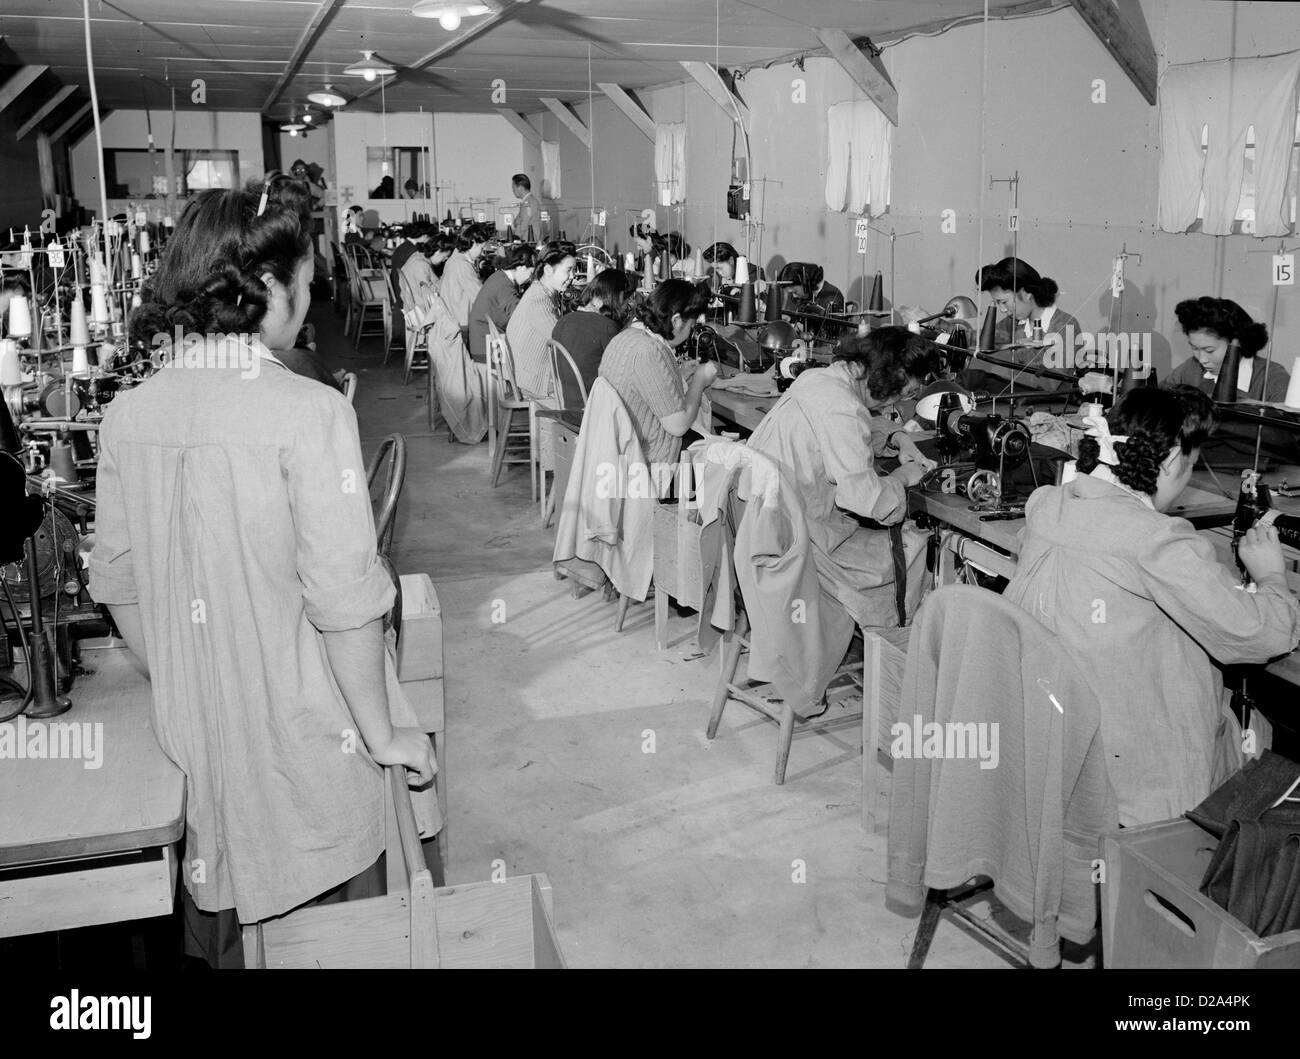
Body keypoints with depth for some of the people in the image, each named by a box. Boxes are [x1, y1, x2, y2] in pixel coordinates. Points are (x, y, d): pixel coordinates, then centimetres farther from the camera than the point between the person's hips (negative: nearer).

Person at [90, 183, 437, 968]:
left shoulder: (128, 415, -4)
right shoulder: (309, 411, -21)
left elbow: (119, 586, 5)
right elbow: (344, 598, -21)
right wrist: (383, 733, -9)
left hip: (195, 728, 5)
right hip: (307, 739, -5)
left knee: (223, 916, 24)